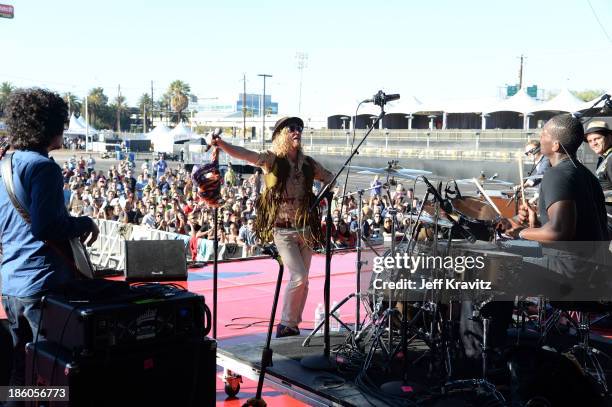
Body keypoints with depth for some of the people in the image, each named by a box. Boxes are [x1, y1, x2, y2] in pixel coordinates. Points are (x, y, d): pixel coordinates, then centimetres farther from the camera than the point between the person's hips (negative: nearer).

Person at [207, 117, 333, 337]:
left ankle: (294, 324, 20)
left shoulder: (308, 164, 7)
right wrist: (219, 143, -39)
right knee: (298, 276, -13)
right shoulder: (272, 160, -6)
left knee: (302, 280, 7)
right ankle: (286, 325, 2)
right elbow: (242, 154, -22)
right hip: (283, 229, -5)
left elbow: (331, 178, 23)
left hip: (305, 228, 5)